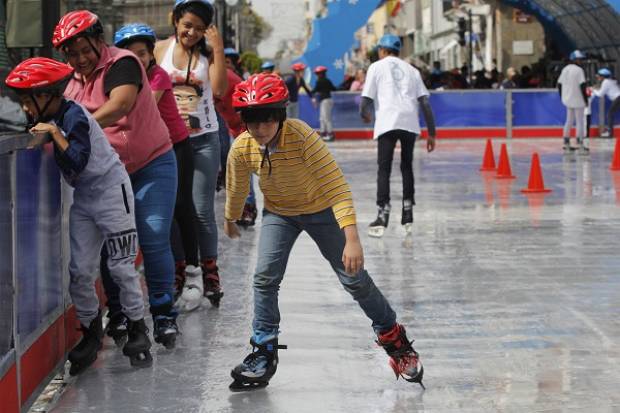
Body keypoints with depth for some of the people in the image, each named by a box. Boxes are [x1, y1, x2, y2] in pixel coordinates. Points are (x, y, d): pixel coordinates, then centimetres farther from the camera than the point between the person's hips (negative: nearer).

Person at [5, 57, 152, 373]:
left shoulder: (74, 116, -19)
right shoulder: (52, 119, 5)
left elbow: (78, 162, -28)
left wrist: (55, 133, -31)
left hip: (110, 190, -8)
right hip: (84, 197, 8)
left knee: (120, 265, -2)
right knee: (80, 270, 3)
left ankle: (137, 329, 10)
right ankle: (91, 332, 15)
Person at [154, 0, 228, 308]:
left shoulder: (208, 52, 1)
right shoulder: (160, 49, 2)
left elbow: (219, 89, -14)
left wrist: (218, 49, -16)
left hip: (203, 139, -1)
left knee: (202, 210, -2)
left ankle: (210, 274, 5)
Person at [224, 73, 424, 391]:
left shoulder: (303, 137, -35)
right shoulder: (241, 149, -21)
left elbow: (337, 186, -37)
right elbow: (236, 189, 1)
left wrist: (351, 237, -45)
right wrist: (230, 221, 18)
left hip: (321, 209, -3)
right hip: (278, 213, 3)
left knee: (354, 278, 0)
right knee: (265, 277, -13)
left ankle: (396, 341, 19)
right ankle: (264, 353, 0)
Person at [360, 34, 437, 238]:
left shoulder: (377, 67, 12)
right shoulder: (411, 70, 21)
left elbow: (366, 99, 4)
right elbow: (425, 102, 12)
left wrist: (365, 114, 26)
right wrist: (431, 133, 13)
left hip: (387, 122, -3)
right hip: (410, 123, 3)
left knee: (384, 169, -2)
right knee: (407, 167, 16)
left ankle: (383, 215, -13)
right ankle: (408, 216, 14)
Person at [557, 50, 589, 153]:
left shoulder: (565, 69, 8)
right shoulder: (579, 70, -15)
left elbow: (559, 84, 11)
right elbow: (582, 86, -19)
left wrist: (562, 97, 19)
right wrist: (586, 99, -11)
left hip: (568, 100, 7)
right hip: (578, 100, -7)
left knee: (569, 120, 16)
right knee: (580, 121, -1)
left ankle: (566, 143, 17)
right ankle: (580, 144, -2)